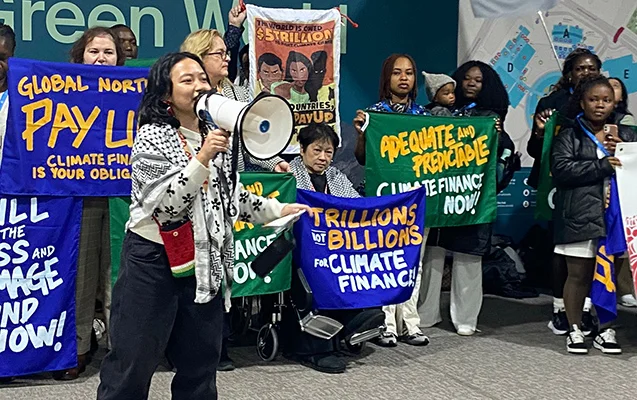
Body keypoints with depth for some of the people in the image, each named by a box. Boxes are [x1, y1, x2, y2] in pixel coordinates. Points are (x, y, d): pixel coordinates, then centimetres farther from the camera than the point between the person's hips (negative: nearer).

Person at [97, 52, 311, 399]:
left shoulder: (220, 135, 9)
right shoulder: (152, 137, -11)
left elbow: (230, 194, 19)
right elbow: (164, 205, -22)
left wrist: (278, 210, 17)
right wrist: (202, 159, -27)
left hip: (205, 262, 6)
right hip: (153, 260, -6)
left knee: (201, 362, 15)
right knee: (132, 362, 1)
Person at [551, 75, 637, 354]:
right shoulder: (569, 136, 4)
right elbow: (561, 169, -12)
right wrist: (602, 165, -16)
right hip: (580, 216, -3)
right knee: (579, 275, 2)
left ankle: (605, 331, 17)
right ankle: (574, 330, 15)